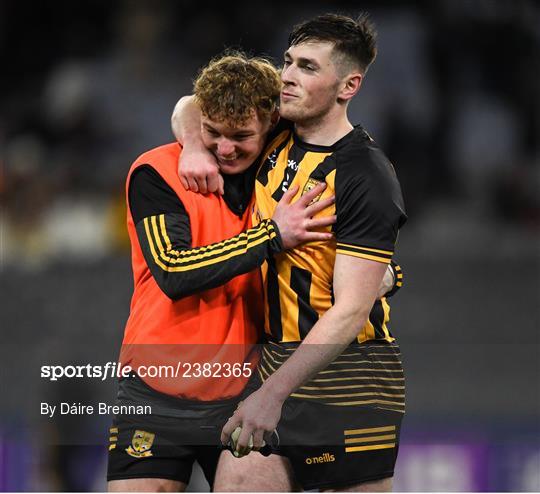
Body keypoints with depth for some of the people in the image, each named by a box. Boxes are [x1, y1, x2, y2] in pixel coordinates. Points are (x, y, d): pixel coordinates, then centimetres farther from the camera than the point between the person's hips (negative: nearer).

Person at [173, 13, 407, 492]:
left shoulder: (368, 178, -15)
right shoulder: (276, 138, 7)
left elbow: (350, 312, -22)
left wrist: (274, 392, -29)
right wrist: (195, 143, 1)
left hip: (350, 373, -7)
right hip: (278, 359, 7)